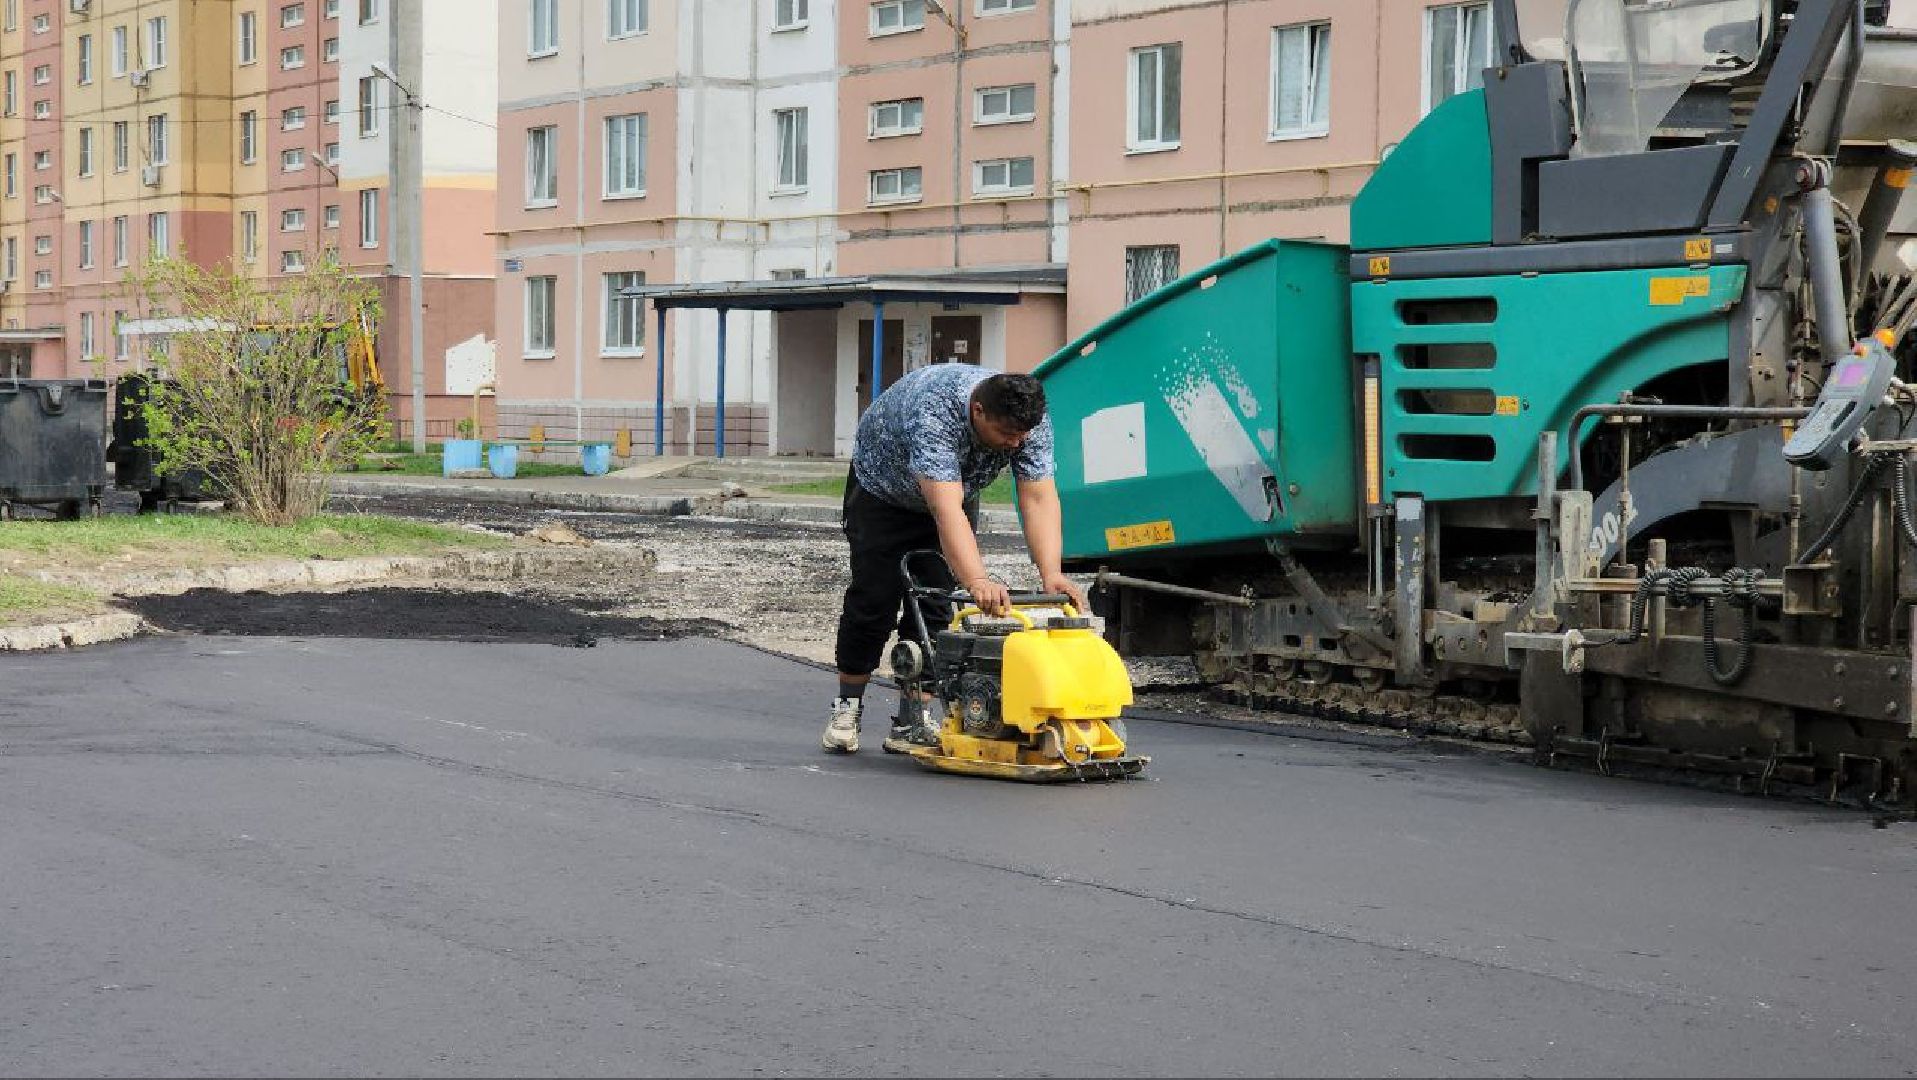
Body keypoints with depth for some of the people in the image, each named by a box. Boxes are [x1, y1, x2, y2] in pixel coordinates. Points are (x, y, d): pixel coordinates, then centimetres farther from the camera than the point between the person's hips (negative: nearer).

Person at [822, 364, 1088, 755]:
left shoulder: (1031, 421, -28)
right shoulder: (934, 414, -44)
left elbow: (1038, 499, -31)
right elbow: (946, 509, -52)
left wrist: (1051, 575, -45)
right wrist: (977, 582, -62)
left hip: (958, 487, 4)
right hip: (882, 485, -4)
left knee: (935, 608, -5)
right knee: (874, 602, -4)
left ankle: (911, 724, -1)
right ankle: (847, 708, 13)